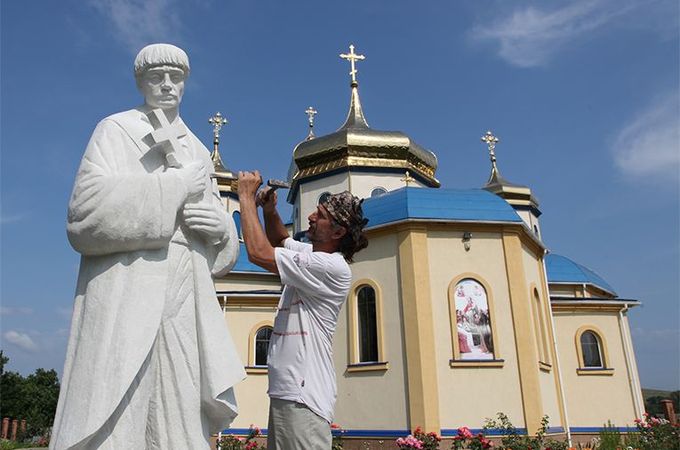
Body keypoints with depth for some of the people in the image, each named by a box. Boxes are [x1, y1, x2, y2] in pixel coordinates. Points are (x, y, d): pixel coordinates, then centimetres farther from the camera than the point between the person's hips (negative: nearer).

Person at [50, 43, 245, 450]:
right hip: (126, 296, -4)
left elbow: (225, 248, 21)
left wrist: (220, 226, -3)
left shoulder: (198, 151, 22)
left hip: (184, 305, 5)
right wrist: (177, 186, -7)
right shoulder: (115, 130, 9)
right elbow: (88, 212, -9)